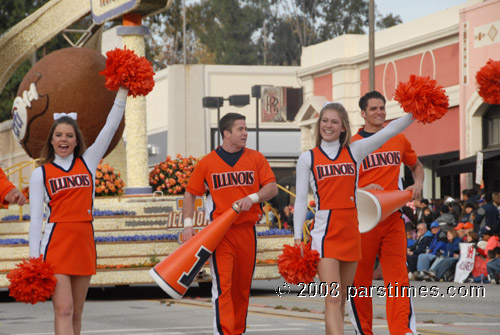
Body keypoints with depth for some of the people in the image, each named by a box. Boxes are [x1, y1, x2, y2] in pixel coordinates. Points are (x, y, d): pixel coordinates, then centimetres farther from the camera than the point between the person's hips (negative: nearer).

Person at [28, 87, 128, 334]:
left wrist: (123, 91, 0)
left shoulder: (87, 163, 11)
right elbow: (36, 218, 2)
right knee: (63, 310, -14)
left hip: (84, 243, 4)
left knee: (76, 313, 7)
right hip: (56, 244, -3)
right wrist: (34, 258, -4)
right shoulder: (41, 174, 5)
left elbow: (110, 128, 6)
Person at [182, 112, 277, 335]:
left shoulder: (256, 159, 6)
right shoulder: (208, 163, 2)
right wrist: (188, 224, -3)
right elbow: (190, 193, 8)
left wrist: (253, 197, -18)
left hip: (247, 231, 3)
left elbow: (272, 188, 1)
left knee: (243, 287, 9)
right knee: (222, 285, -12)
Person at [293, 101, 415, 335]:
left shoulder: (355, 151, 9)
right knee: (333, 297, -14)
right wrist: (297, 238, -5)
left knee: (342, 297, 10)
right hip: (324, 233, -4)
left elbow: (389, 130, 2)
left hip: (350, 232, 4)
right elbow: (301, 200, 2)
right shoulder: (308, 158, 4)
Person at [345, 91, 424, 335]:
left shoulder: (399, 140, 12)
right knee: (359, 280, 3)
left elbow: (416, 166, 29)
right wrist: (363, 190, -17)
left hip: (393, 217, 3)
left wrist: (418, 185, 10)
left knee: (398, 277, -7)